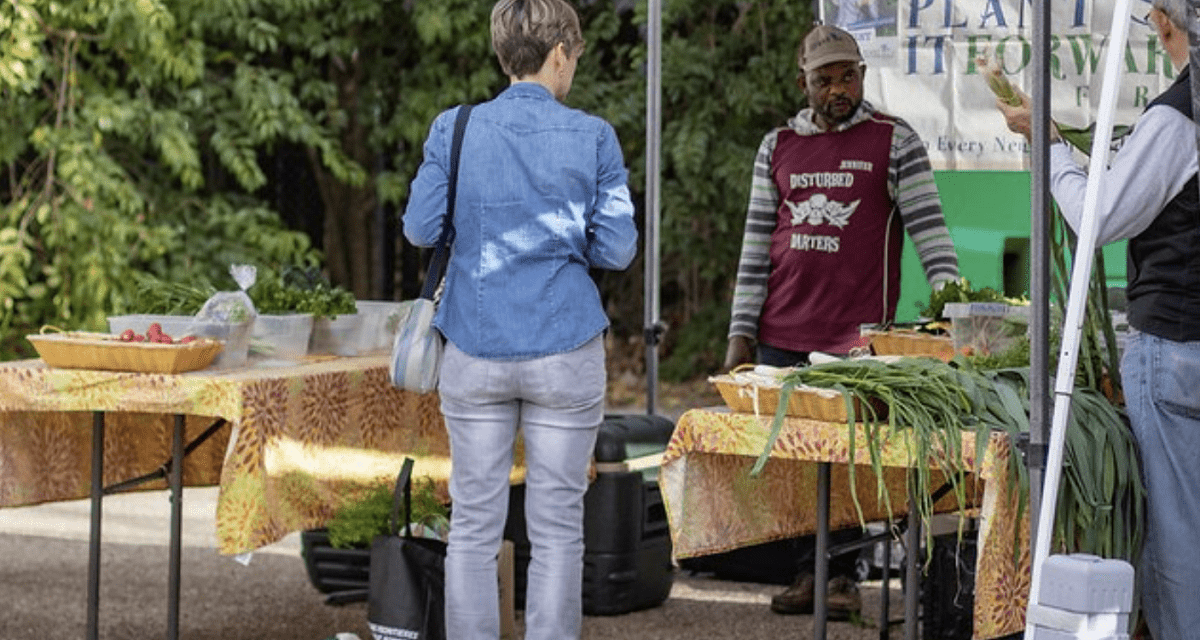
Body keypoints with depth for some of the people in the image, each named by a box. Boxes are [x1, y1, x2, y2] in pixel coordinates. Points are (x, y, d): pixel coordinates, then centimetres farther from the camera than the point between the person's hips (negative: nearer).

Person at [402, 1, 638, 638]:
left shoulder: (453, 130, 0)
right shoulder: (593, 138, -3)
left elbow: (421, 229, 2)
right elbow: (616, 248, -4)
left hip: (475, 352, 1)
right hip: (564, 353, -1)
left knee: (473, 525, 7)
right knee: (557, 529, 5)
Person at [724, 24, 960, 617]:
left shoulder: (894, 141, 1)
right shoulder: (778, 146, 12)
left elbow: (929, 229, -4)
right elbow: (756, 244, 12)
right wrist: (740, 333, 7)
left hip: (858, 339, -4)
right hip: (783, 337, 4)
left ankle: (841, 576, 8)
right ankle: (810, 572, 13)